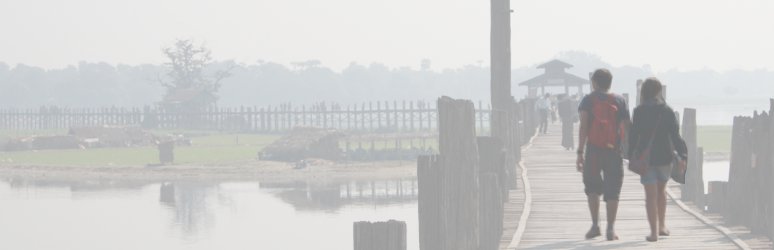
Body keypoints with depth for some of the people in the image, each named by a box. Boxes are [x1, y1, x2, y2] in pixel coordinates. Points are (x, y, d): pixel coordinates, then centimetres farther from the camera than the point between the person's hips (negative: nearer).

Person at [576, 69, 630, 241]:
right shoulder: (620, 101, 5)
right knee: (612, 191, 6)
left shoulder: (588, 100, 0)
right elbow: (627, 127, 3)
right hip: (614, 150, 1)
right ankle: (611, 229, 2)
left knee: (592, 188, 14)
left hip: (593, 151, -1)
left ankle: (595, 225, 5)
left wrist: (580, 152, -9)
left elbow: (583, 127, -8)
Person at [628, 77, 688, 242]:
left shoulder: (639, 111, -7)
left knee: (651, 194, 0)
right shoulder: (667, 111, -4)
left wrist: (631, 155, 5)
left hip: (645, 158, -2)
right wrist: (682, 155, -7)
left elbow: (634, 135, -6)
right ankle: (662, 225, 23)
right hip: (664, 157, 2)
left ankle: (654, 232, -4)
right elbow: (675, 135, -7)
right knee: (661, 189, 22)